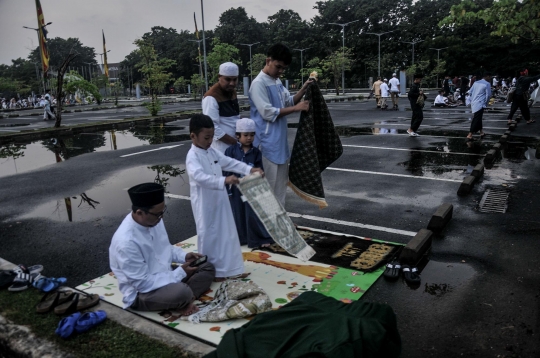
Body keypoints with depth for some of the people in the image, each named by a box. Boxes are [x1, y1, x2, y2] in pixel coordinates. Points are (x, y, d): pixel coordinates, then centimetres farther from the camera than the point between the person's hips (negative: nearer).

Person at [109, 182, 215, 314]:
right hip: (141, 293, -9)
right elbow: (143, 283, -26)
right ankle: (184, 301, -3)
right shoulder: (126, 242, -31)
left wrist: (184, 256, -7)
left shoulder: (154, 219, -6)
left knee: (207, 267, 5)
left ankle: (183, 301, -12)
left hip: (164, 274, 9)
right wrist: (180, 273, -22)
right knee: (181, 292, -36)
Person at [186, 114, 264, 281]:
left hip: (220, 201, 8)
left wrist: (250, 169, -7)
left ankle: (229, 269, 27)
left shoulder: (213, 152, 8)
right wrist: (224, 180, -45)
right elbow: (200, 177, -34)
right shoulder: (192, 157, -17)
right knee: (209, 237, 5)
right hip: (205, 205, -8)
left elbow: (230, 163, 8)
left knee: (227, 234, 14)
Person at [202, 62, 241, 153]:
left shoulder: (232, 92, 12)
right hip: (222, 147, -8)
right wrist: (234, 142, -18)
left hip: (236, 143, 8)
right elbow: (213, 128, -20)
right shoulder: (212, 98, -15)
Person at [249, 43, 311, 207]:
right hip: (268, 143, -9)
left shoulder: (277, 82, 13)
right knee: (270, 185, -3)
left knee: (281, 183, 16)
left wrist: (303, 89, -2)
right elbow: (268, 113, -20)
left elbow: (289, 102, 15)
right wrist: (296, 108, -17)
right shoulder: (259, 83, -14)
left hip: (280, 141, 9)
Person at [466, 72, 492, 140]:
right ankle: (470, 135, -16)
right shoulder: (487, 84, -6)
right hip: (480, 104, -7)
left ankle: (481, 132, 28)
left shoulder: (476, 82, 11)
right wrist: (486, 102, 7)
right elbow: (488, 95, -7)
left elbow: (470, 92, 12)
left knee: (478, 118, 17)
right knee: (476, 119, -9)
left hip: (473, 103, 7)